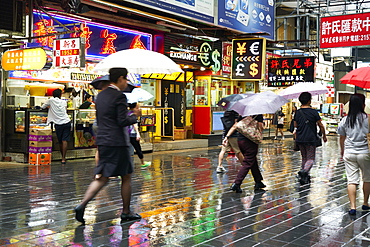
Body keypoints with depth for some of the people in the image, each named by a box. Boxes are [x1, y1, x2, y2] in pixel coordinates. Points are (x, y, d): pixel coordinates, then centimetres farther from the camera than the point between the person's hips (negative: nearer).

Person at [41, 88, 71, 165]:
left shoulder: (51, 100, 3)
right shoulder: (64, 102, 11)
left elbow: (42, 107, 14)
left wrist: (50, 107, 34)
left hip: (58, 124, -1)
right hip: (67, 122, 1)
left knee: (60, 141, 13)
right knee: (65, 140, -4)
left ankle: (63, 157, 24)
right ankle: (63, 158, -10)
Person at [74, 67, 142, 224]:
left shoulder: (101, 95, 13)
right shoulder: (119, 96, -13)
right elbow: (122, 121, -19)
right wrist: (135, 116, -1)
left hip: (102, 141, 7)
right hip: (117, 142, -7)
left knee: (101, 178, 7)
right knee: (126, 177, 8)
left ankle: (82, 205, -8)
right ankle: (126, 212, 19)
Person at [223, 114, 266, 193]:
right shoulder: (259, 115, -2)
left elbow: (234, 126, 10)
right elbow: (260, 128, -8)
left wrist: (227, 137, 8)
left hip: (240, 140, 7)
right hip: (250, 141, -7)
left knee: (253, 162, 20)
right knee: (247, 164, -3)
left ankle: (258, 182, 28)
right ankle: (236, 184, -13)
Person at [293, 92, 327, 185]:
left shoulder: (297, 112, 4)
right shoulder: (313, 112, -7)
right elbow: (321, 126, -2)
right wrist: (324, 135, 12)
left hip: (300, 139, 4)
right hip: (311, 139, -4)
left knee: (304, 157, 18)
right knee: (310, 159, 2)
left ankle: (304, 177, 17)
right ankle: (304, 171, -25)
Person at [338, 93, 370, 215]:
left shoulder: (345, 120, 1)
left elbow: (342, 138, 10)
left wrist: (342, 150, 26)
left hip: (349, 153, 2)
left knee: (351, 180, 4)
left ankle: (352, 206, -2)